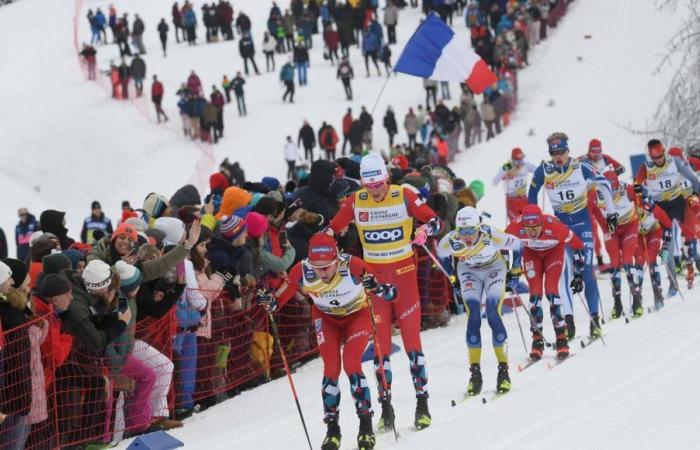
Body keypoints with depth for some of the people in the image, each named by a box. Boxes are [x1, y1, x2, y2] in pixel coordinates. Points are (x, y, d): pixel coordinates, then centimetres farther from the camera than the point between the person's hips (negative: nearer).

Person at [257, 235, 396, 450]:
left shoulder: (353, 266, -36)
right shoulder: (302, 271, -30)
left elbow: (391, 294, -33)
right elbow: (279, 300, -18)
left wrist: (377, 288, -54)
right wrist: (268, 301, -40)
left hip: (357, 314, -2)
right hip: (326, 318, 2)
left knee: (351, 365, -17)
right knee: (331, 368, -10)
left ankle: (366, 426, -7)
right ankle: (332, 429, 2)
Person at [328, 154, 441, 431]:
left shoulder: (404, 196, -7)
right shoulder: (356, 202, -1)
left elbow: (435, 220, -5)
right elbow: (333, 228, 8)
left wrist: (426, 229, -27)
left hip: (404, 270, -2)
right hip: (374, 274, 2)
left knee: (411, 338, -3)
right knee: (380, 342, 2)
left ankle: (422, 403, 2)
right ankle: (385, 406, 8)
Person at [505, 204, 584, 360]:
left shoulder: (553, 226, -39)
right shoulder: (515, 226, -35)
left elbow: (577, 245, -23)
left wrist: (579, 274, -19)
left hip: (554, 251, -2)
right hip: (531, 253, 2)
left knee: (551, 291, -16)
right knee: (535, 293, -10)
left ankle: (561, 338, -7)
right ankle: (537, 341, -1)